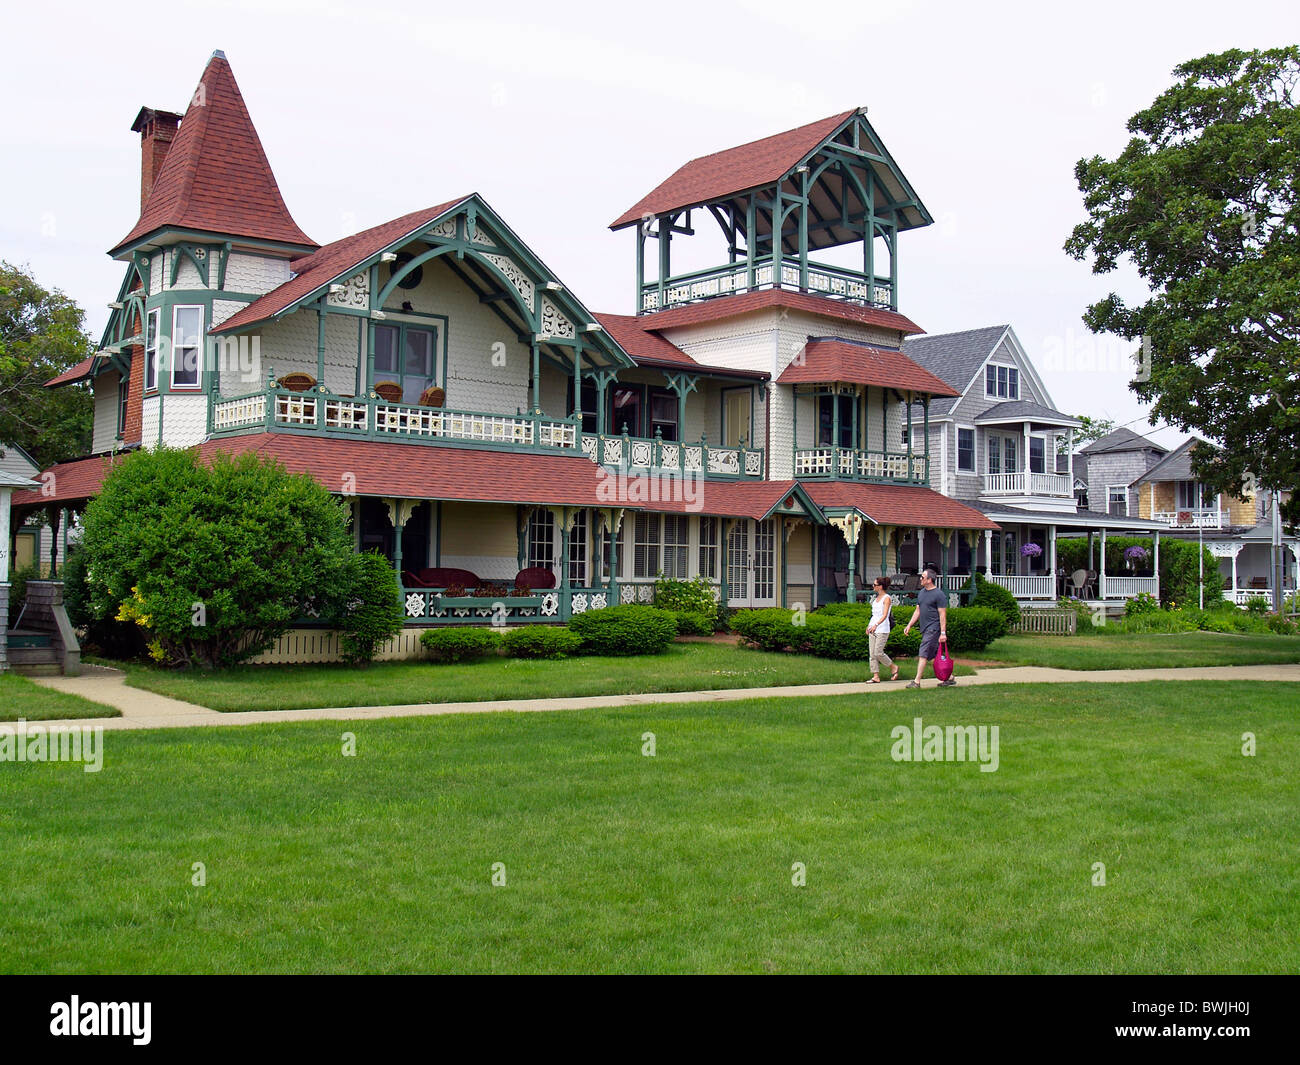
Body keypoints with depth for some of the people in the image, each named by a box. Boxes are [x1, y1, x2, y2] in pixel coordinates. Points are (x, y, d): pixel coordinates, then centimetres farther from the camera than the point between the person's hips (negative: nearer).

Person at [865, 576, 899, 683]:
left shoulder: (886, 598, -11)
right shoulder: (877, 597, 14)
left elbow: (885, 615, -22)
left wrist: (876, 625, -34)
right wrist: (869, 626, 26)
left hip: (882, 629, -8)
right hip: (873, 628, 8)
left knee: (878, 653, -9)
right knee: (873, 654, 3)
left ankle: (894, 667, 12)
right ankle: (876, 677, 5)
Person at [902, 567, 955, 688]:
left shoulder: (939, 595, -10)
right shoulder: (921, 592, 15)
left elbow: (942, 615, -12)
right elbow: (917, 611, 21)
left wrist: (943, 633, -16)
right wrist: (909, 625, 15)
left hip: (933, 629, -8)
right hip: (925, 629, 8)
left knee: (923, 655, -11)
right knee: (937, 655, 12)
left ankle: (917, 681, -9)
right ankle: (949, 677, 21)